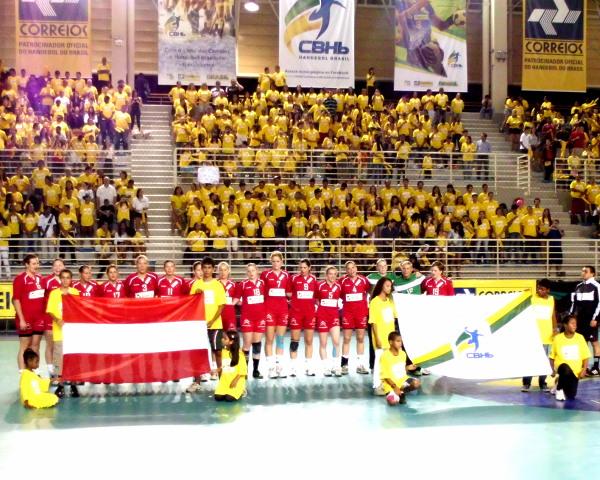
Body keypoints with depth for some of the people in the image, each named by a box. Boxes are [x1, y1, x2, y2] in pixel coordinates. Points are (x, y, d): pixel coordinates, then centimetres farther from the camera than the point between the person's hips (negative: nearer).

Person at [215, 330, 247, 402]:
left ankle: (240, 392, 8)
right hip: (225, 380, 5)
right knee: (218, 397, -14)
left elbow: (242, 370, -10)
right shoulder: (223, 351, 7)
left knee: (229, 398, -22)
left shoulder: (239, 354, -11)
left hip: (235, 381, -5)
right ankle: (226, 392, 15)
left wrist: (235, 381, -19)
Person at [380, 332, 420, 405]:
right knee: (393, 402, -29)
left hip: (402, 380, 5)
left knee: (417, 383, -23)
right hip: (390, 383, -5)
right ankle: (390, 395, 8)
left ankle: (402, 393, 4)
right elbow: (385, 375, -14)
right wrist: (395, 386, -21)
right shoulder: (385, 356, -16)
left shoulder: (403, 354, 1)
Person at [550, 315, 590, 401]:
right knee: (566, 370, -38)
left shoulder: (580, 338, -1)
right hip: (562, 366, -2)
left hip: (575, 371, 2)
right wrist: (553, 370, -6)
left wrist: (584, 370, -9)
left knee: (571, 396, -7)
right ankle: (559, 388, -11)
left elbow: (585, 356, 3)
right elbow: (552, 356, 4)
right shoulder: (557, 338, -4)